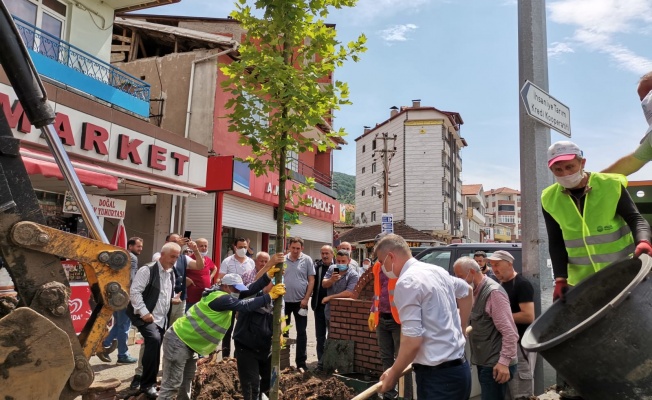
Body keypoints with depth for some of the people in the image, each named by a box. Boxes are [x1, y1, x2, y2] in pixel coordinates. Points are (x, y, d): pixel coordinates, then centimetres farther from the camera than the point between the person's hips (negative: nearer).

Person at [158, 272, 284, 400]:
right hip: (178, 341, -11)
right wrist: (270, 296, -26)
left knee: (187, 381, 22)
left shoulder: (222, 293, 4)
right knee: (172, 384, -6)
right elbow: (245, 306, -31)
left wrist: (267, 276, -10)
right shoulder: (220, 298, -24)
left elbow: (249, 291, -1)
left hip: (188, 342, 11)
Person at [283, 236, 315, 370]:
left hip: (300, 301, -2)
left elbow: (311, 281, -3)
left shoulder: (307, 260, -3)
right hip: (284, 301, 2)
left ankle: (301, 362, 14)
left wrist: (306, 299, -9)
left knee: (301, 332, 5)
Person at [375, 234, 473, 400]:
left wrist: (393, 373, -10)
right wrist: (461, 329, 33)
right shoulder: (437, 270, 9)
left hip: (438, 374, -9)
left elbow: (412, 341, -24)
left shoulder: (406, 282, -19)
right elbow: (467, 291, 28)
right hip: (459, 366, 9)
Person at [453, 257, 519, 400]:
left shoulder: (493, 292, -19)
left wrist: (504, 362, -24)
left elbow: (509, 332, -22)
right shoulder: (477, 291, 11)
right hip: (484, 362, 9)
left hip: (495, 364, -9)